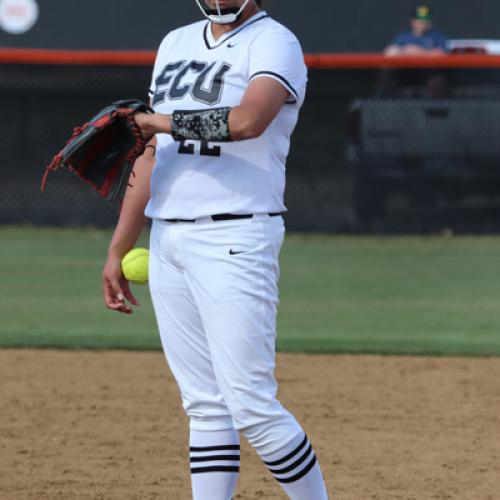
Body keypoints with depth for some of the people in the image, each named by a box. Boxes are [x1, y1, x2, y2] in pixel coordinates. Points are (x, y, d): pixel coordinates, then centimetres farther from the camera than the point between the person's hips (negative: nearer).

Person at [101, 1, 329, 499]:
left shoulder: (273, 42, -5)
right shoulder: (176, 44, 18)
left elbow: (247, 120, -26)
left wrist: (161, 121, -13)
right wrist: (117, 251, 19)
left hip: (234, 239, -7)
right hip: (166, 242, 7)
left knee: (251, 407, -11)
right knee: (205, 406, 7)